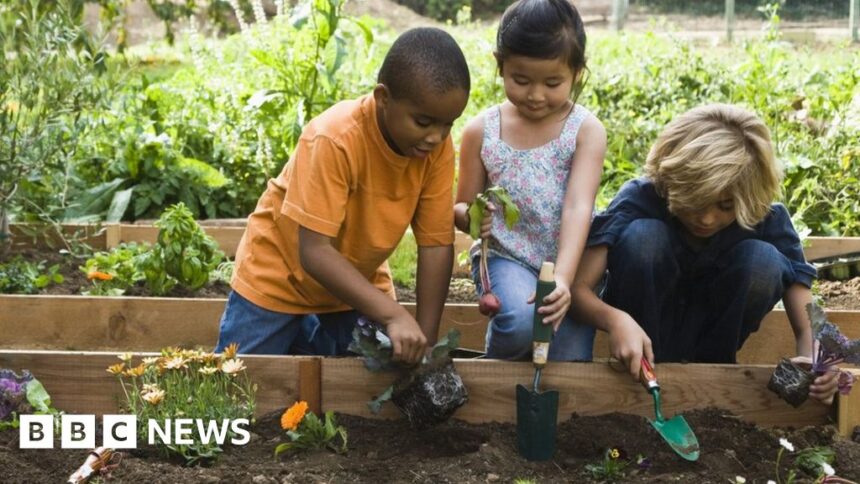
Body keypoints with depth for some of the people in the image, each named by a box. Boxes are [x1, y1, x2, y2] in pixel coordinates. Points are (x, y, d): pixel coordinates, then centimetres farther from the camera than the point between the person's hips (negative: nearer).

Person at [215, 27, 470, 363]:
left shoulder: (438, 146, -18)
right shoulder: (334, 140, -33)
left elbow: (437, 245, -15)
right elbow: (314, 252, -35)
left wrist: (426, 341, -20)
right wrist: (393, 316, -41)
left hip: (356, 282, 4)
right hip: (279, 278, -4)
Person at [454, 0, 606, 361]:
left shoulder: (586, 130, -7)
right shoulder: (481, 132, -3)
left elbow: (578, 208, -20)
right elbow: (462, 207, 7)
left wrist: (563, 279, -35)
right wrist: (469, 216, -20)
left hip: (569, 263, 0)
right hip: (506, 258, 0)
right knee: (521, 321, -29)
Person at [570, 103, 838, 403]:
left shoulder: (767, 219, -18)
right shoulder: (641, 199, -24)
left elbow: (806, 325, -18)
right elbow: (578, 288, -28)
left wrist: (812, 362, -41)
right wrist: (615, 320, -50)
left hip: (712, 330, 2)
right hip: (642, 330, -1)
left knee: (763, 260, -26)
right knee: (642, 236, -30)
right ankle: (641, 377, -17)